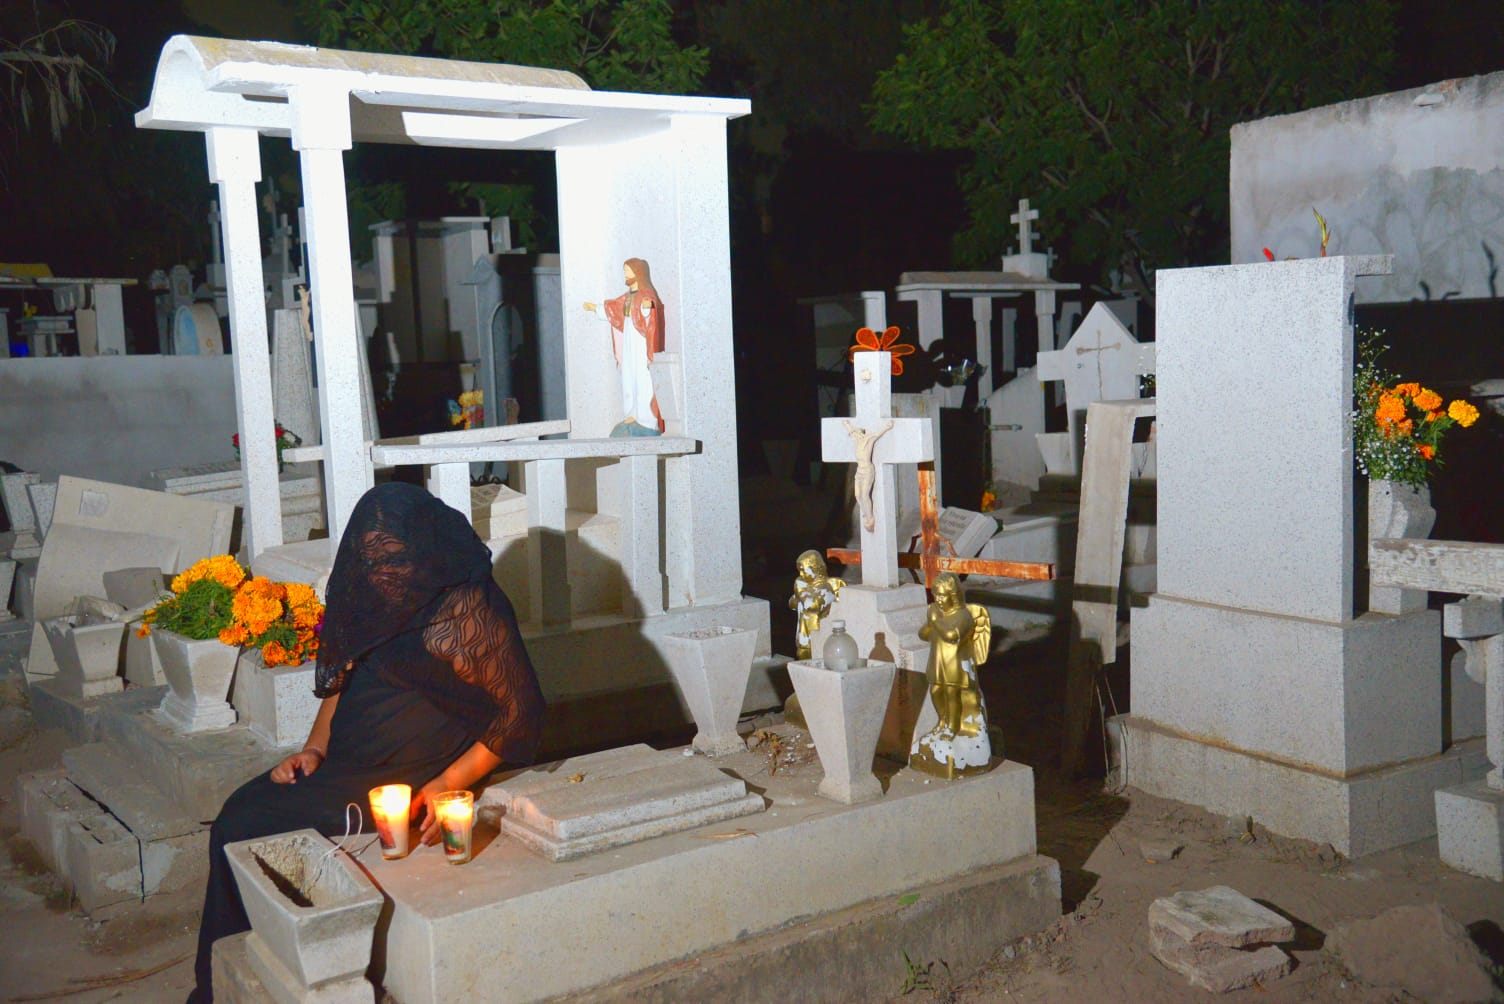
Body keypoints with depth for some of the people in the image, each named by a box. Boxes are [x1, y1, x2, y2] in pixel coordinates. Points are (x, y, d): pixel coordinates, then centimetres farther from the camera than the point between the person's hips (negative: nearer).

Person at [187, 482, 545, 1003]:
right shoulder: (373, 597, 7)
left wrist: (447, 785, -19)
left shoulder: (468, 611, -17)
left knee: (253, 827, -18)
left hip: (412, 780, -8)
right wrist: (315, 748, 4)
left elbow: (520, 714, -15)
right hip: (349, 763, 8)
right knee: (237, 813, -10)